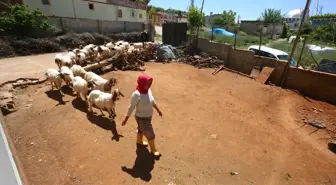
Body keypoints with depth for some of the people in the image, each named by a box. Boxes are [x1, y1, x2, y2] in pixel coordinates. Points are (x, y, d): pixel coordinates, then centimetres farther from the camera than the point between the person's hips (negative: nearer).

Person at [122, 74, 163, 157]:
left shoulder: (148, 89, -14)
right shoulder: (136, 95, -33)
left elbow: (152, 100, 2)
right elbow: (131, 107, -20)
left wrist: (158, 110, 14)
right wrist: (126, 119, -9)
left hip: (148, 116, 6)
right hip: (142, 119, -6)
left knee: (141, 130, 32)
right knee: (150, 135, 13)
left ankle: (139, 141, 61)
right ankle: (153, 149, 41)